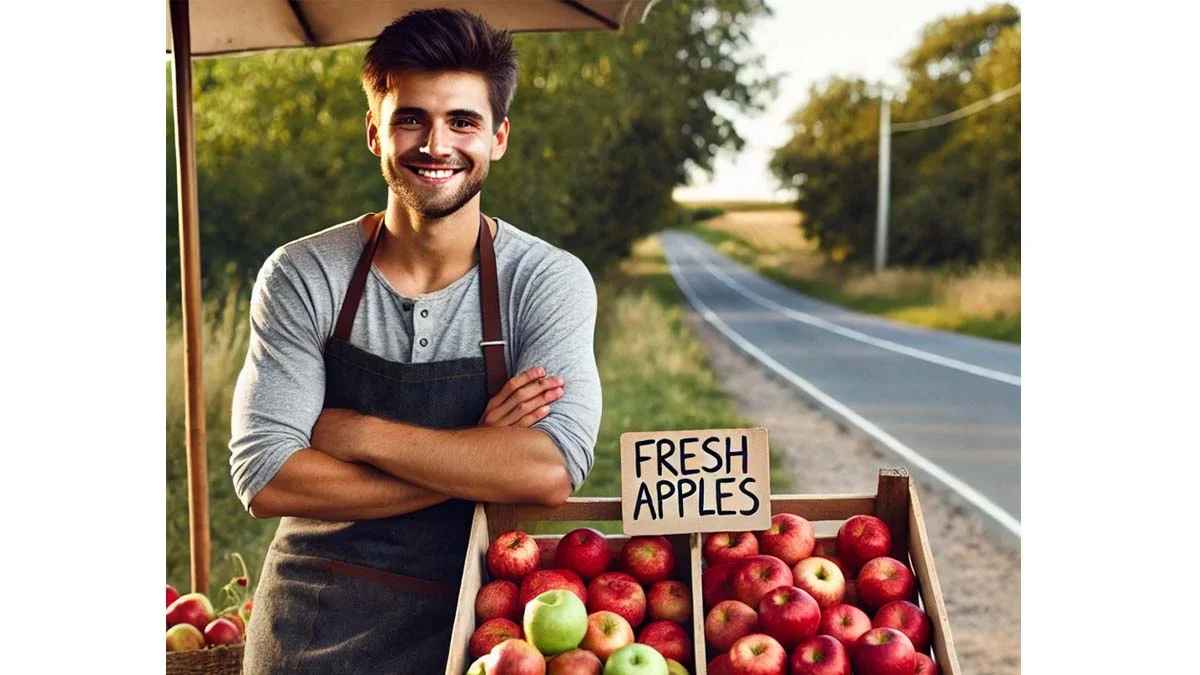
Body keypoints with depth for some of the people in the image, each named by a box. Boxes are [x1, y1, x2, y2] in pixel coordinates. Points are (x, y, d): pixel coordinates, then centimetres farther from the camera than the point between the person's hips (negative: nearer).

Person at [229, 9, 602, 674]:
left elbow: (553, 470, -22)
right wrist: (478, 456, -19)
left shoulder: (549, 282, -8)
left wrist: (357, 433, -19)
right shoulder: (301, 276, -7)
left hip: (473, 619, 0)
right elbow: (264, 477, -15)